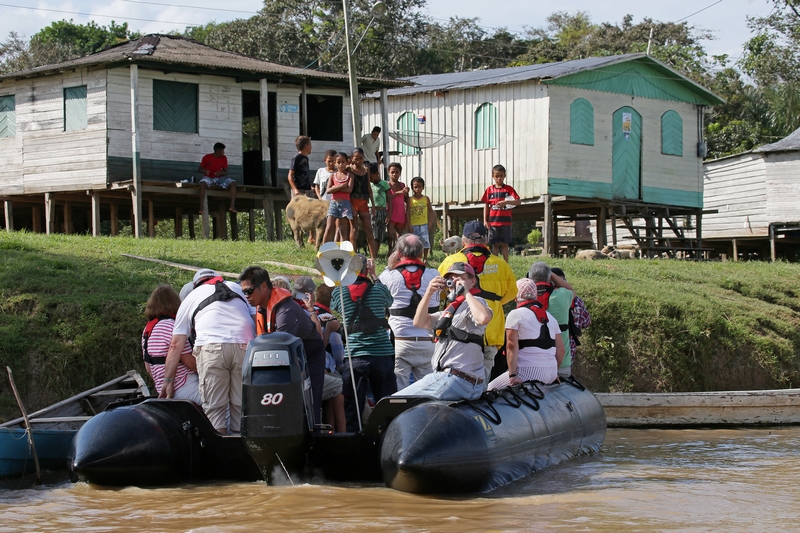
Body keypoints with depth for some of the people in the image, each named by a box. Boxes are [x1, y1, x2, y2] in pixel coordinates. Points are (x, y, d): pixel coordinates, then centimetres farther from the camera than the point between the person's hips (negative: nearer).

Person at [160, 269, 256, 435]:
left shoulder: (191, 298, 25)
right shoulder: (237, 288, 31)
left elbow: (176, 345, 18)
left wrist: (168, 380, 18)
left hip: (212, 347, -2)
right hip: (245, 346, 2)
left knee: (214, 406, 1)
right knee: (242, 404, 7)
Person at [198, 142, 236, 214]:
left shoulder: (224, 158, 4)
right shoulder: (207, 157, -5)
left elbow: (226, 172, 6)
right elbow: (199, 169, 0)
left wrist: (220, 173, -18)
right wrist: (204, 171, -23)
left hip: (220, 178, 4)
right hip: (209, 178, -4)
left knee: (233, 183, -23)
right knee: (202, 183, -40)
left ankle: (232, 206, -30)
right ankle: (201, 207, -43)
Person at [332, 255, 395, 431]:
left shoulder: (339, 292, 0)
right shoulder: (379, 289, 0)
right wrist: (374, 276, 25)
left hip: (354, 357, 0)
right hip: (382, 355, 0)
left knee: (352, 410, 4)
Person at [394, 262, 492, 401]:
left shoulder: (474, 301, -5)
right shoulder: (452, 308, 25)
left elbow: (483, 318, -30)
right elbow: (419, 322, 18)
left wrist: (466, 292, -15)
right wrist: (429, 293, 5)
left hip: (457, 380, -10)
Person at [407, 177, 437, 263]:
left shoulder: (426, 199, 5)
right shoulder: (410, 199, -1)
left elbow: (431, 211, 10)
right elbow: (408, 213, -2)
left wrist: (430, 223, 1)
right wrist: (409, 225, -8)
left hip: (424, 224, 1)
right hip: (413, 225, -1)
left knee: (425, 241, -4)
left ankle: (425, 258, 5)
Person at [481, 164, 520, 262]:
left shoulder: (509, 189, 2)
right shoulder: (489, 190, 6)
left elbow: (518, 202, -6)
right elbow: (486, 206, 10)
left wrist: (506, 202, -22)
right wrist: (485, 220, 3)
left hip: (505, 222, -1)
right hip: (493, 222, 1)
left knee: (504, 244, 3)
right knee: (495, 244, 4)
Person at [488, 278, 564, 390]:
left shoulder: (515, 315, -2)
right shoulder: (550, 317, 16)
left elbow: (512, 347, -11)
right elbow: (560, 349, 15)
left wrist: (512, 375, -14)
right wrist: (554, 372, 25)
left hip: (528, 372, -7)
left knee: (491, 389, 6)